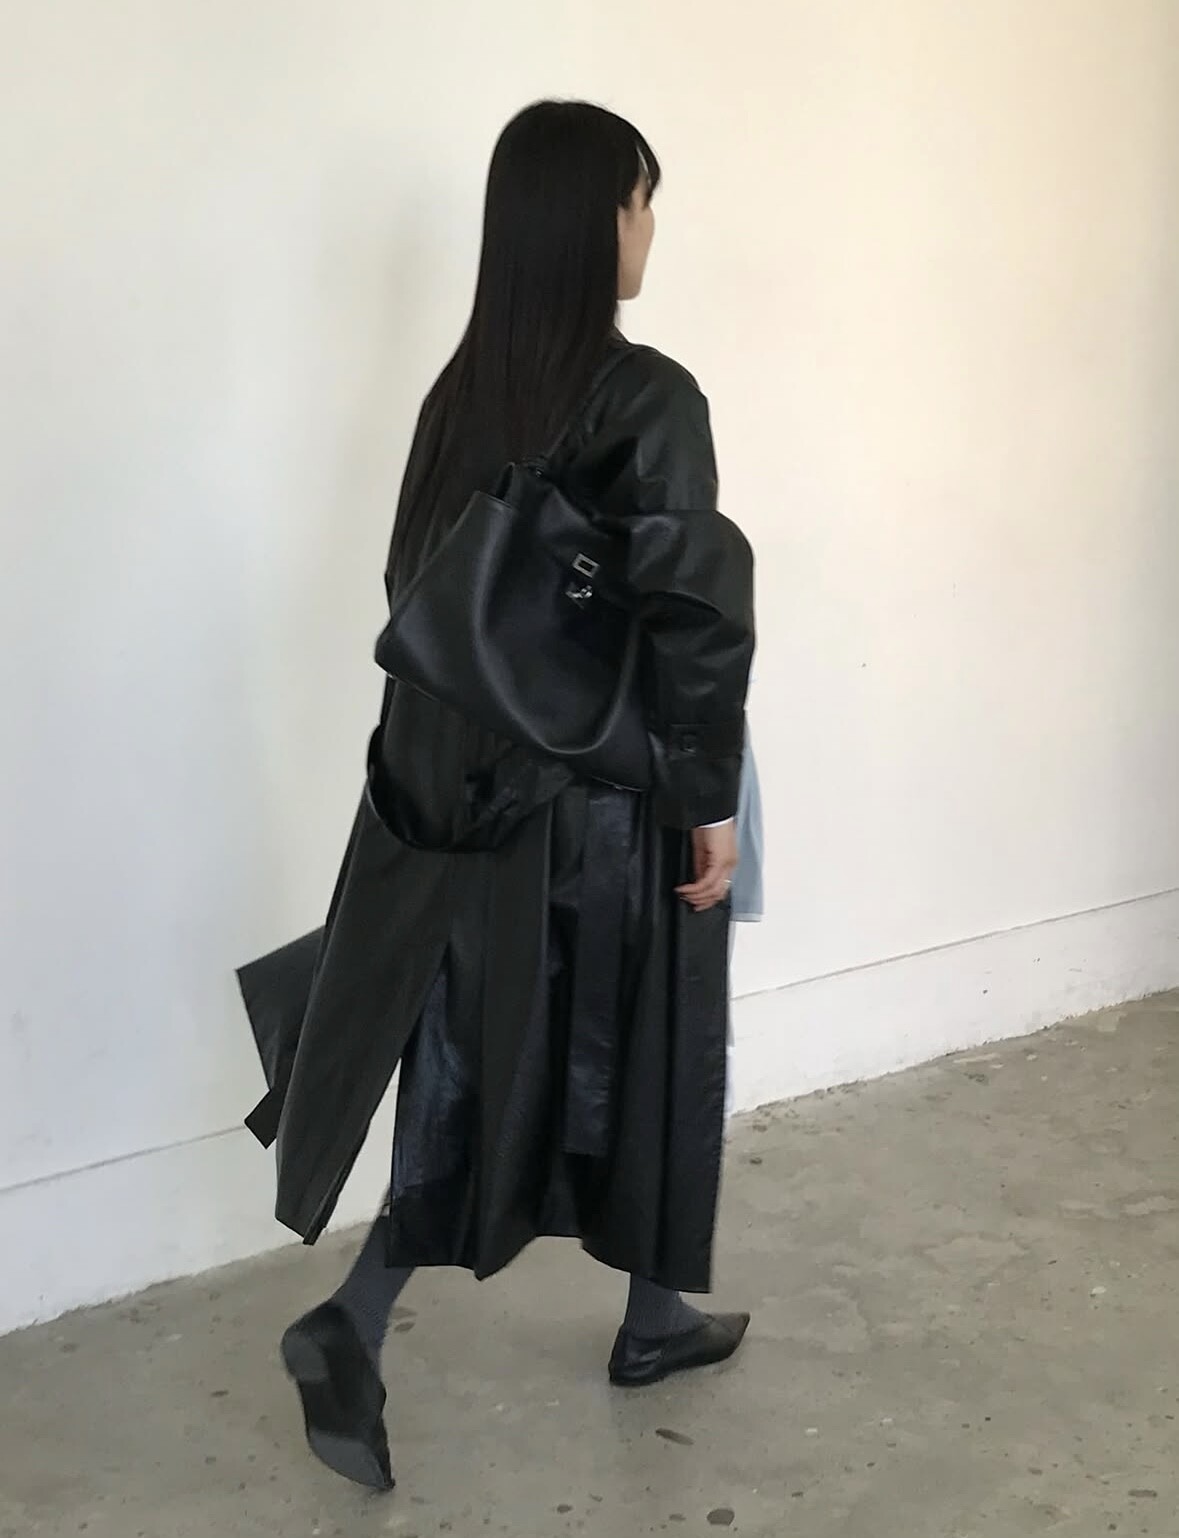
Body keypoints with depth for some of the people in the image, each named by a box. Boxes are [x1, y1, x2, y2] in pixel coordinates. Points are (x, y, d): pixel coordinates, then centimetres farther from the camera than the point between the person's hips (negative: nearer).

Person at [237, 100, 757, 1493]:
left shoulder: (462, 391, 5)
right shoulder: (647, 399, -16)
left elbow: (419, 584, 10)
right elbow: (695, 617, -19)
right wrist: (711, 798, -10)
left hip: (464, 783, 6)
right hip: (609, 787, -6)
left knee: (484, 1054, 12)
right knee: (642, 1044, 13)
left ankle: (352, 1327, 2)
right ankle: (656, 1316, 32)